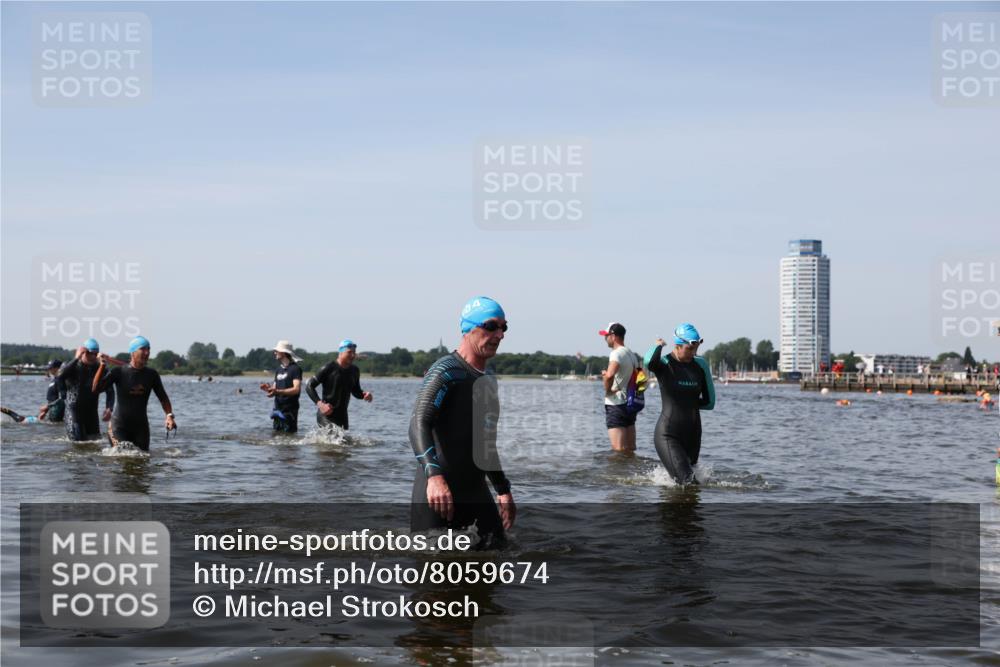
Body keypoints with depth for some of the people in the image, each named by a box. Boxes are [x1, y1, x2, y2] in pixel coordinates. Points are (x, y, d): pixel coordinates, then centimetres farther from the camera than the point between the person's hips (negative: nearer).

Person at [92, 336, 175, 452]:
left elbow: (163, 397, 7)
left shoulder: (151, 374, 0)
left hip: (141, 425, 4)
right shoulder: (119, 372, -9)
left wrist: (169, 415, -9)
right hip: (120, 425, -4)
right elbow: (96, 389, -16)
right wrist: (103, 366, -25)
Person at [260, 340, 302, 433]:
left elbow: (296, 389, -17)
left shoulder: (295, 369, -7)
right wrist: (268, 388, -5)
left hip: (289, 410, -8)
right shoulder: (278, 370, 18)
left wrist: (278, 391, -28)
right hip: (278, 409, 8)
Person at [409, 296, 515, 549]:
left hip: (476, 492, 8)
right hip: (437, 493, -8)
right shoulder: (446, 371, -9)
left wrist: (503, 491, 27)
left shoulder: (489, 378, 18)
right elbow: (419, 424, -24)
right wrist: (434, 475, -39)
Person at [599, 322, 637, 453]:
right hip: (630, 403, 9)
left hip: (616, 404, -9)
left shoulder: (617, 354, -15)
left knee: (618, 449, -9)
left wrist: (607, 390, -15)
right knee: (630, 448, 11)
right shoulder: (631, 354, 13)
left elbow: (609, 375, -33)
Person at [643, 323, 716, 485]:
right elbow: (649, 361, -34)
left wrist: (686, 401, 8)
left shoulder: (700, 365, 6)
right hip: (668, 435, -6)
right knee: (688, 482, -18)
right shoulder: (664, 364, -8)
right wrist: (659, 345, -13)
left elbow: (709, 402, 12)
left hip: (693, 434, 6)